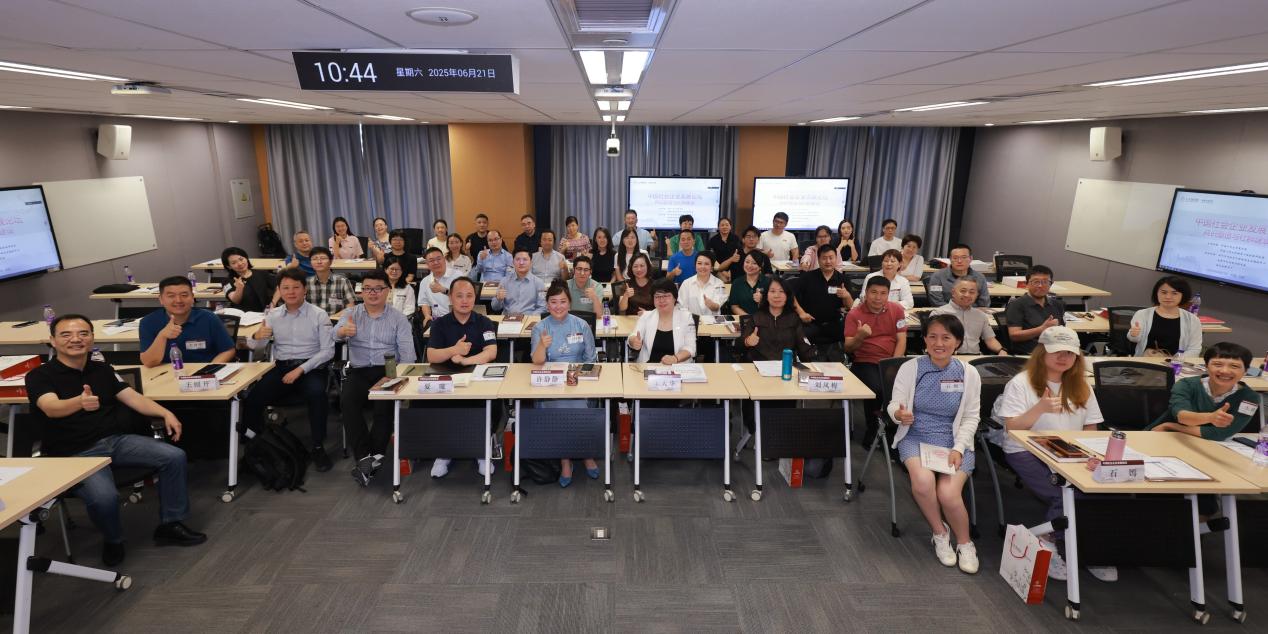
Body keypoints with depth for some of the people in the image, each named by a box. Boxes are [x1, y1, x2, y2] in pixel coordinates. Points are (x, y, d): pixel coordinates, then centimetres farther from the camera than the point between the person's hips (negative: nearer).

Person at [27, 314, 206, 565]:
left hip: (116, 439, 5)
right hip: (75, 454, -5)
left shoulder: (102, 369, 12)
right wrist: (80, 402, -48)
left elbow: (132, 397, 4)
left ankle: (171, 524, 5)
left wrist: (165, 413, -14)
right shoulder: (40, 376, -4)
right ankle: (113, 541, 3)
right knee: (104, 497, -32)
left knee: (174, 457, -12)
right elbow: (51, 408, -24)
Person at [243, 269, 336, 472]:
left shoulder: (319, 315, -1)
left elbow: (328, 351, -5)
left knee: (316, 394, -35)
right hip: (281, 367, 3)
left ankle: (318, 447, -20)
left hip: (311, 367, -3)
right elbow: (253, 346, 3)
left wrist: (300, 369, -15)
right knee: (252, 400, -20)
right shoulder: (273, 315, 10)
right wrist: (257, 336, -22)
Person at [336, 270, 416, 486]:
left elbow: (407, 353, 0)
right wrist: (343, 331, -36)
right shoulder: (351, 314, 12)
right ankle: (364, 457, -26)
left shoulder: (398, 318, 8)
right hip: (359, 371, 2)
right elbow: (336, 333, -10)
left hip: (388, 371, -1)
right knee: (347, 401, -28)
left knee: (385, 405, -30)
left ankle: (370, 457, -19)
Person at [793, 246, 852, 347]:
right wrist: (801, 312, -8)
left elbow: (850, 307, 8)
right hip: (810, 323, -2)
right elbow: (793, 296, 5)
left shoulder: (843, 279, 7)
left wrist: (847, 296, -14)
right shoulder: (807, 277, 3)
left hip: (833, 323, 2)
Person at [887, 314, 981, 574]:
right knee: (923, 480, -30)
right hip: (916, 437, 0)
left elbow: (971, 416, 3)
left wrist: (958, 448, -11)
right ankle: (940, 533, 0)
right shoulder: (910, 368, -3)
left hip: (954, 440, 1)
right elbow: (894, 404, -3)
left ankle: (964, 542, 8)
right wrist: (898, 414, -28)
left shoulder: (968, 373, 1)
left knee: (948, 493, -24)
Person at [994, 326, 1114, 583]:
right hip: (1027, 453, -5)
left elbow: (1090, 429, 14)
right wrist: (1040, 408, -23)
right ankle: (1050, 545, -6)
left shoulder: (1081, 387, 14)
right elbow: (1012, 428, -9)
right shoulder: (1021, 383, -2)